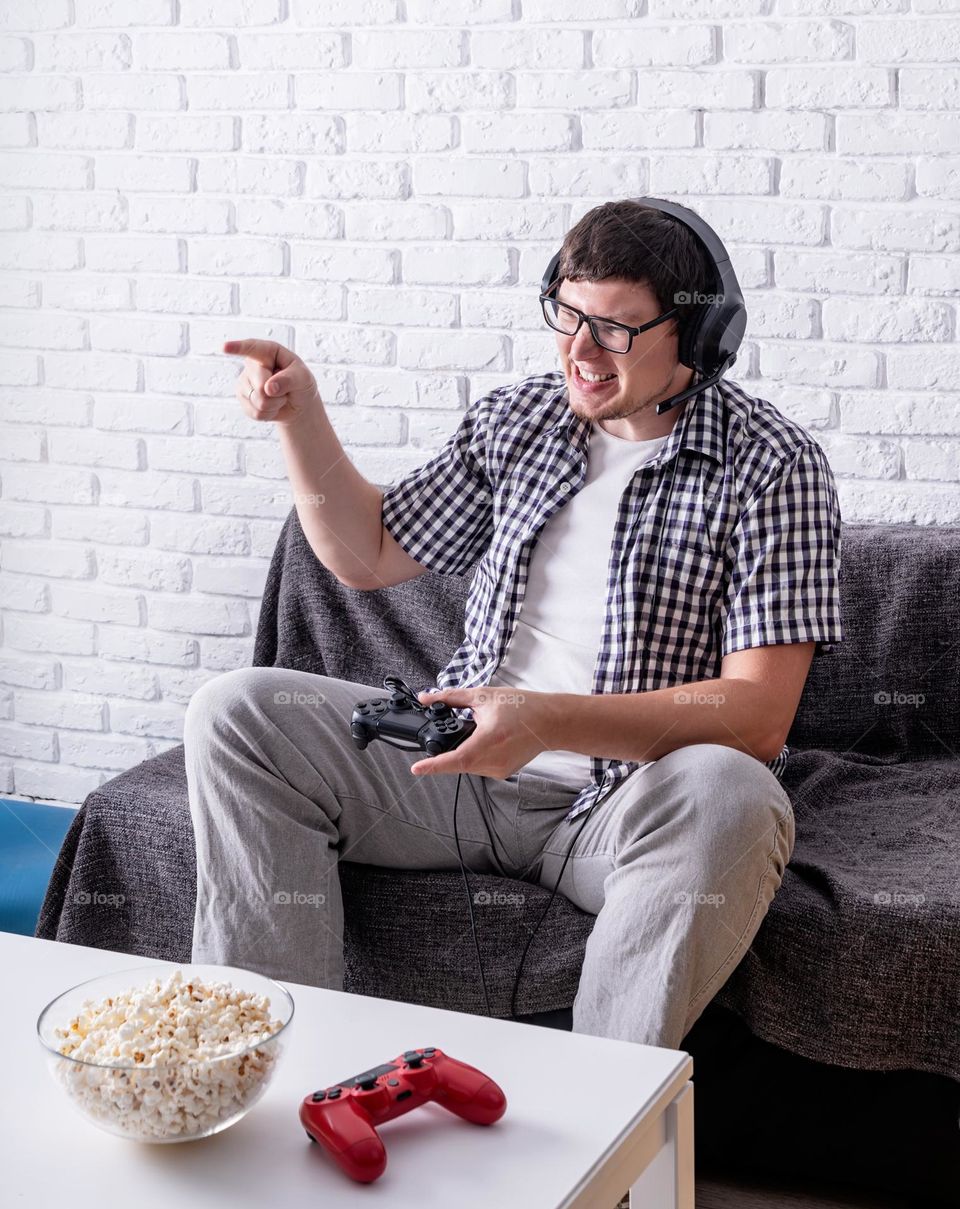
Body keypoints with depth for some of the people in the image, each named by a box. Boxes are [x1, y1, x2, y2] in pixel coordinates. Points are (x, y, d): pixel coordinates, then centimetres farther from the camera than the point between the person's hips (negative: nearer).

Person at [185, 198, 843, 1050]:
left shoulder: (770, 464, -9)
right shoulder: (516, 420, 9)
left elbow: (759, 714, -18)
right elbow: (368, 555, 21)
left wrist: (548, 721, -29)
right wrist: (299, 413, 6)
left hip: (635, 798, -5)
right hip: (470, 763, 5)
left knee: (729, 798, -39)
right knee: (236, 712, -11)